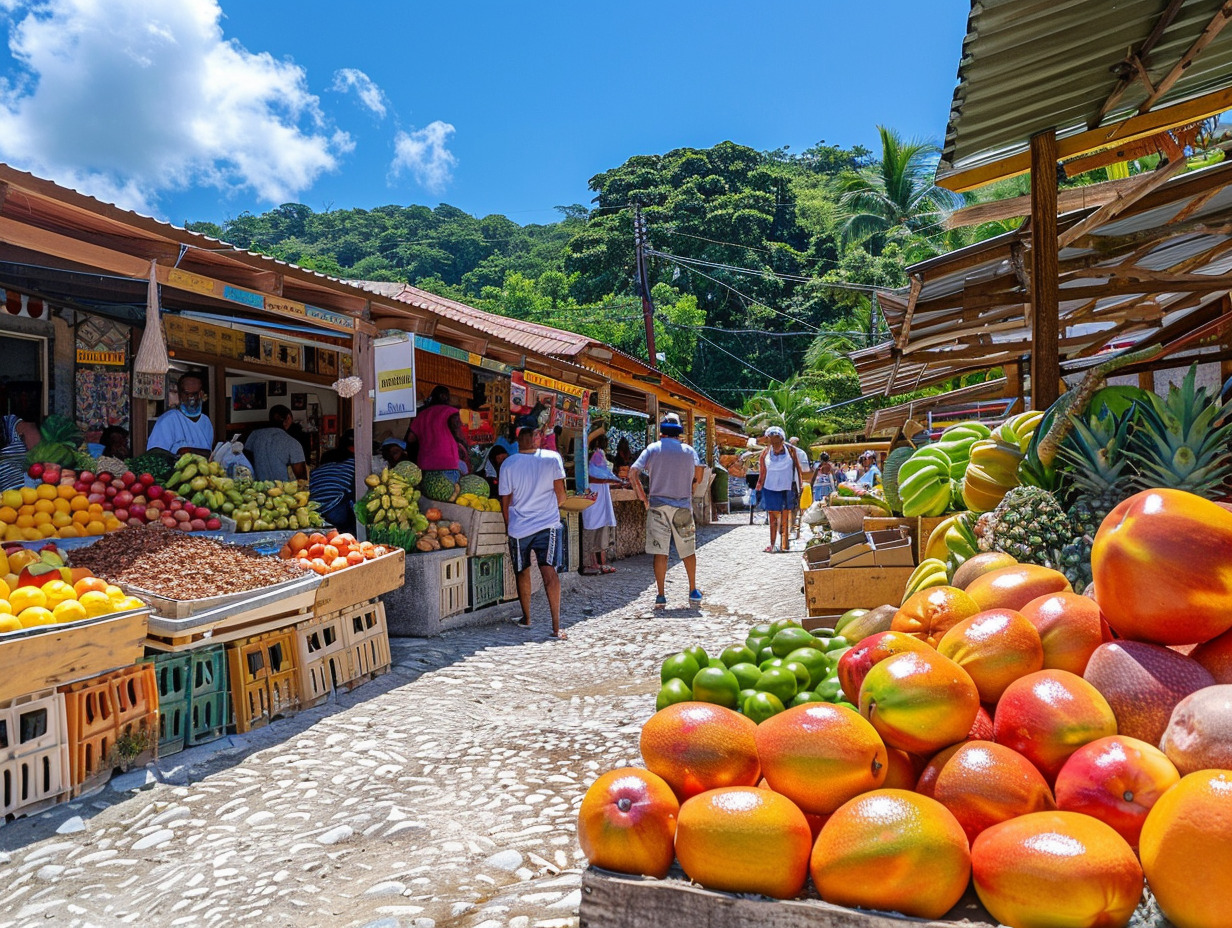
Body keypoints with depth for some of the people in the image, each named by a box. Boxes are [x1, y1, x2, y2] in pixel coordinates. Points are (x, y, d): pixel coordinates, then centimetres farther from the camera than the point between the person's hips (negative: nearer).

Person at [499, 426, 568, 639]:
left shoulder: (508, 464, -3)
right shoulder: (553, 458, -4)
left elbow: (505, 501, 3)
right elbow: (560, 494, -2)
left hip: (519, 527, 1)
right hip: (548, 524, -1)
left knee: (522, 572, 18)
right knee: (550, 572, -6)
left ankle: (526, 618, 33)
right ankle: (556, 627, -14)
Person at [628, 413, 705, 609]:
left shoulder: (653, 448, 2)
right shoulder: (688, 450, 4)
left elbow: (633, 473, -6)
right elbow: (699, 477, 1)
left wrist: (643, 497, 1)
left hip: (658, 505, -1)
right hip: (683, 506, 1)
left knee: (660, 552, 2)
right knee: (688, 551, 13)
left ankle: (661, 596, 2)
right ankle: (693, 592, 20)